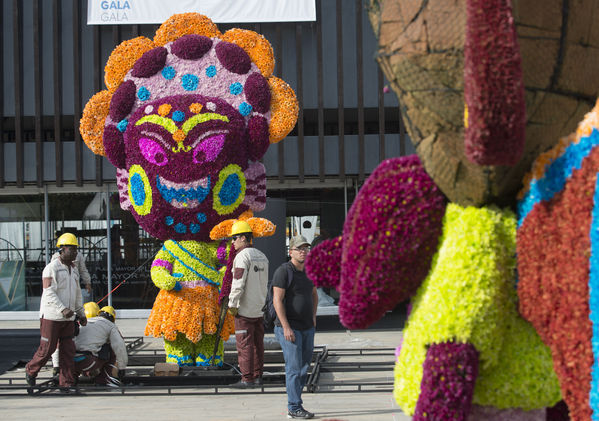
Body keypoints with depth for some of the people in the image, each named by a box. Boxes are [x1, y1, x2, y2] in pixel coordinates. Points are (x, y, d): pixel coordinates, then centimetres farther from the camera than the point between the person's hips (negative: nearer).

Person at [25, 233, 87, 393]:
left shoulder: (73, 269, 16)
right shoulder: (52, 268, -9)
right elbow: (49, 293, -18)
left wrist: (81, 314, 22)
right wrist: (63, 309, -28)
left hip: (68, 319, 7)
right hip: (51, 317, -7)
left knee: (68, 350, 1)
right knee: (47, 349, -2)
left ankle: (66, 383, 3)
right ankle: (31, 371, 22)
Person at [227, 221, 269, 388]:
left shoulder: (242, 256, -14)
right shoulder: (262, 256, 13)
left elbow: (238, 283, -20)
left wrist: (232, 304, -13)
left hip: (245, 309, -8)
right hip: (259, 308, 8)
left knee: (244, 344, -5)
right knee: (257, 343, 11)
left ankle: (247, 379, -5)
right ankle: (257, 376, 14)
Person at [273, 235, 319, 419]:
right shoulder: (283, 271, -12)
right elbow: (277, 300, -17)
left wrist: (313, 316, 16)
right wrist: (286, 327, -21)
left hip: (307, 328, 8)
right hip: (290, 328, -8)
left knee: (304, 368, 10)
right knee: (294, 368, -8)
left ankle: (294, 404, 18)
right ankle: (294, 408, -4)